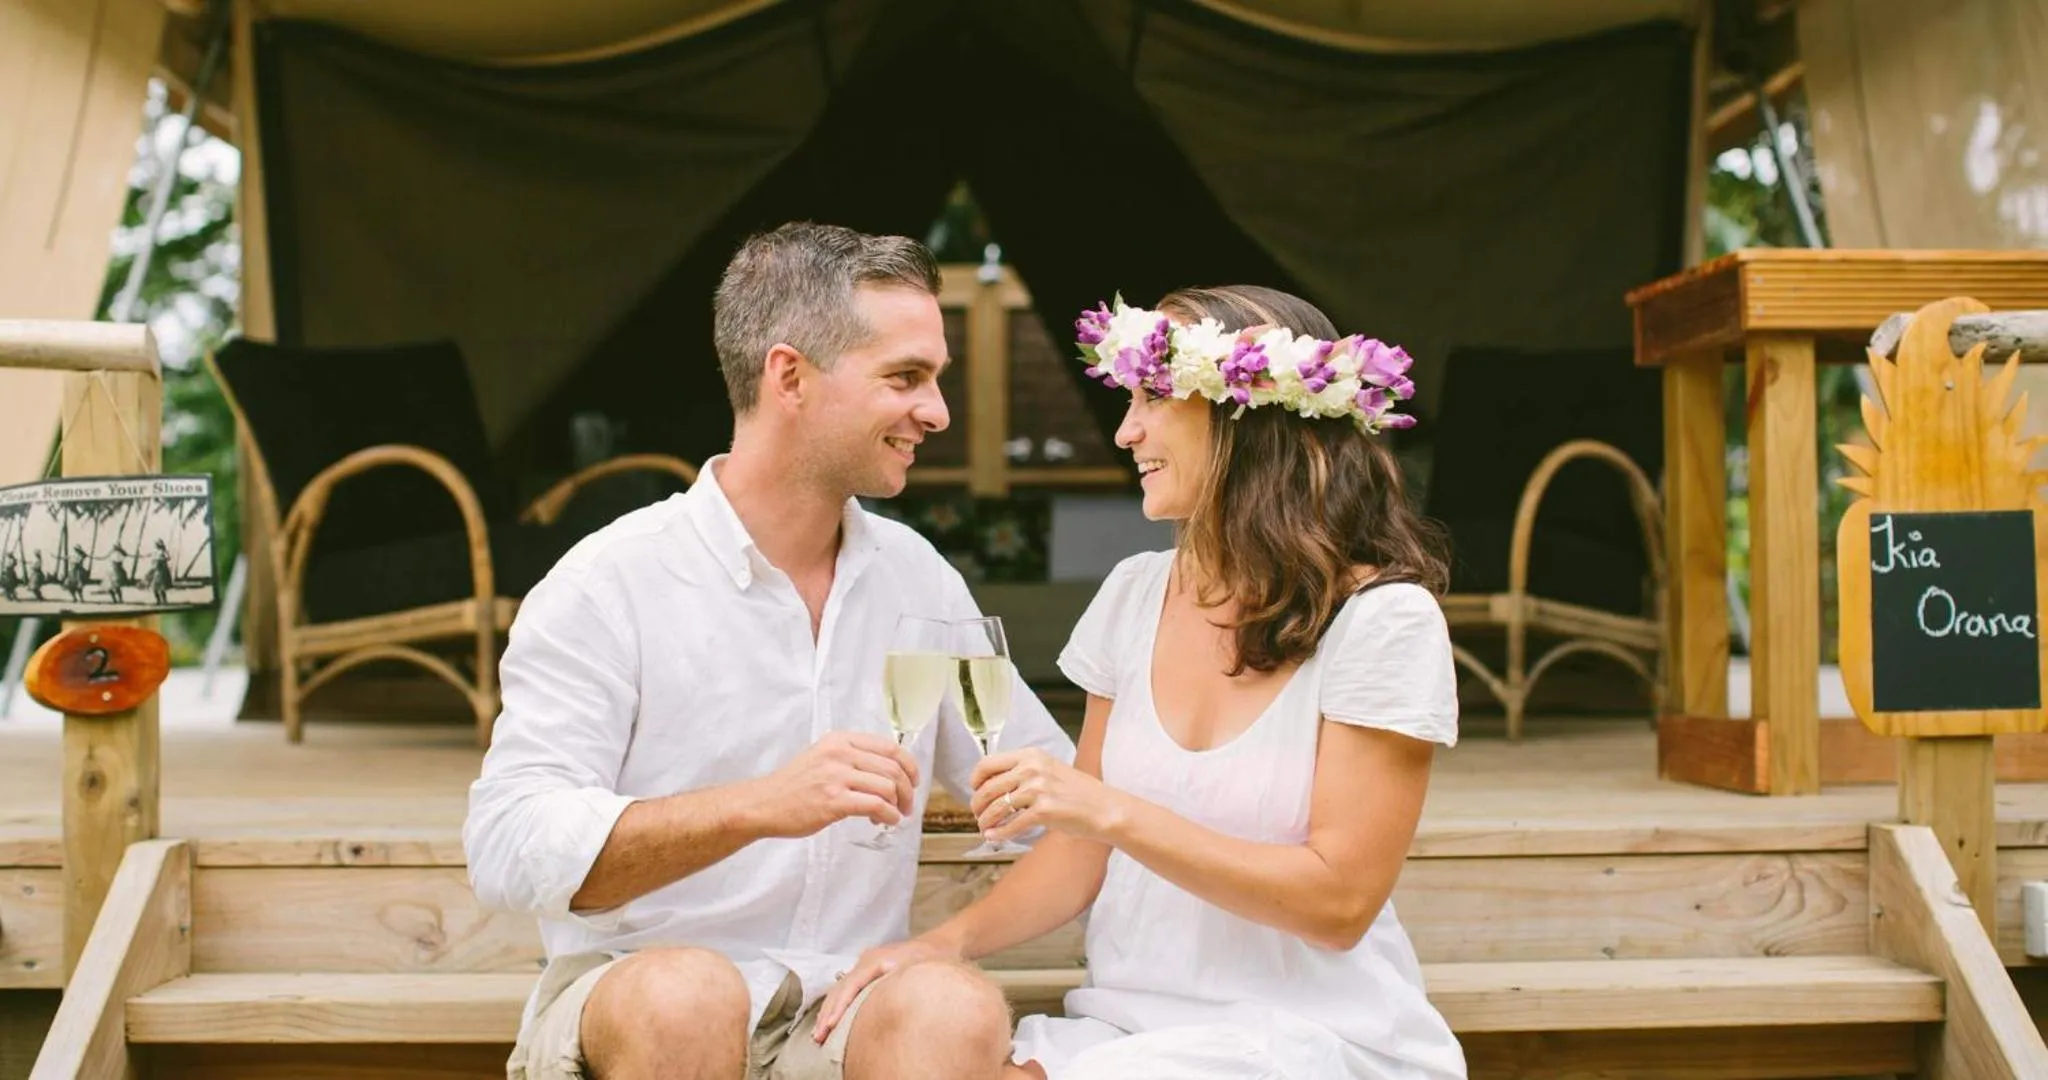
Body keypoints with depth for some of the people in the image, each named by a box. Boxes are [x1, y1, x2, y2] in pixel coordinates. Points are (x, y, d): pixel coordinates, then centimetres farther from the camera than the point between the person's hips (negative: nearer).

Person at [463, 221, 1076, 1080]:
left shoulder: (915, 574, 10)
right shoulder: (609, 585, -7)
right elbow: (506, 848, -19)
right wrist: (757, 805, -31)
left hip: (845, 1009, 3)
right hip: (631, 1007, -2)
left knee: (955, 1010, -30)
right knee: (686, 994, -36)